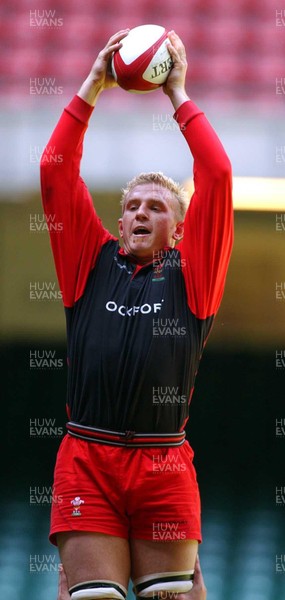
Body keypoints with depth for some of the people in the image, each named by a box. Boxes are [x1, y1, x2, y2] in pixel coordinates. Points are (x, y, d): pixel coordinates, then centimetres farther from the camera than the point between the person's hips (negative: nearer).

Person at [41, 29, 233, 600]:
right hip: (86, 458, 1)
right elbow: (55, 171, 15)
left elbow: (216, 176, 7)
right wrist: (93, 85, 16)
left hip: (164, 462, -1)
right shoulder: (93, 264, 17)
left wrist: (178, 93, 13)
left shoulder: (191, 274, 14)